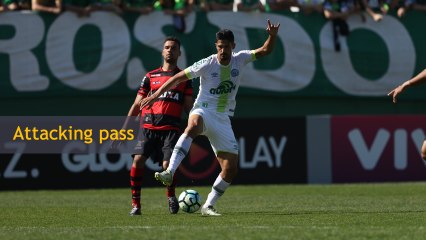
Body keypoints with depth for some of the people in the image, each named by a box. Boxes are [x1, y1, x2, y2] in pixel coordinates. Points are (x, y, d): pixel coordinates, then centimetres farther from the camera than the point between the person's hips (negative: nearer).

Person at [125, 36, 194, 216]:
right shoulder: (150, 77, 16)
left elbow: (189, 107, 14)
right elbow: (137, 105, 16)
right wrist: (124, 129, 9)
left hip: (170, 128, -1)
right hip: (148, 127, 1)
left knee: (167, 165, -16)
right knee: (138, 160, -17)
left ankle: (171, 196, 14)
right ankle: (135, 203, -6)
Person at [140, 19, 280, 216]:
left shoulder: (240, 59, 2)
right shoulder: (207, 64, -9)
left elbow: (265, 50, 6)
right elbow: (178, 78, -3)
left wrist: (272, 36, -14)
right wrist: (156, 95, -6)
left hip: (223, 118, 5)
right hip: (204, 112, -5)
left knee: (231, 168, -3)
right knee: (194, 124, -43)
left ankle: (208, 206, 11)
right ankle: (170, 172, -55)